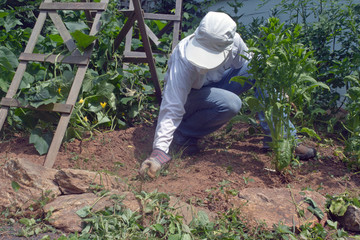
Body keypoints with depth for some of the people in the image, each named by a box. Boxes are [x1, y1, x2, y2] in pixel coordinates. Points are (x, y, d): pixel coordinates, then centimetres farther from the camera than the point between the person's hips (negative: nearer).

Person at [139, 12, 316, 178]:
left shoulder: (234, 41, -23)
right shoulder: (183, 60, -36)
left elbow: (249, 66, -3)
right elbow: (172, 108, -38)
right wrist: (159, 151, -45)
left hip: (215, 86, 5)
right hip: (188, 96, -5)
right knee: (230, 104, -36)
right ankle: (182, 135, -14)